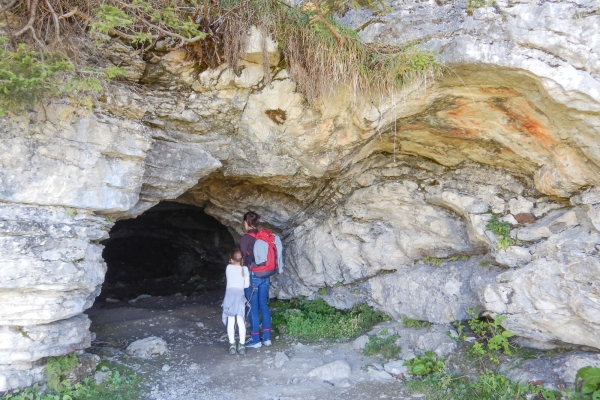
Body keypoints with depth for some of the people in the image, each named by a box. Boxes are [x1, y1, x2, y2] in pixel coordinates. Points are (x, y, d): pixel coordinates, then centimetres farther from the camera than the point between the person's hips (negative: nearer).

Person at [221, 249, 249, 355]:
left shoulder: (229, 267, 6)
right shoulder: (245, 269, 7)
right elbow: (247, 284, 6)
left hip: (230, 294, 0)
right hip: (240, 295, 0)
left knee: (230, 321, 2)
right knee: (240, 321, 2)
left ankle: (232, 345, 2)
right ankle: (241, 345, 1)